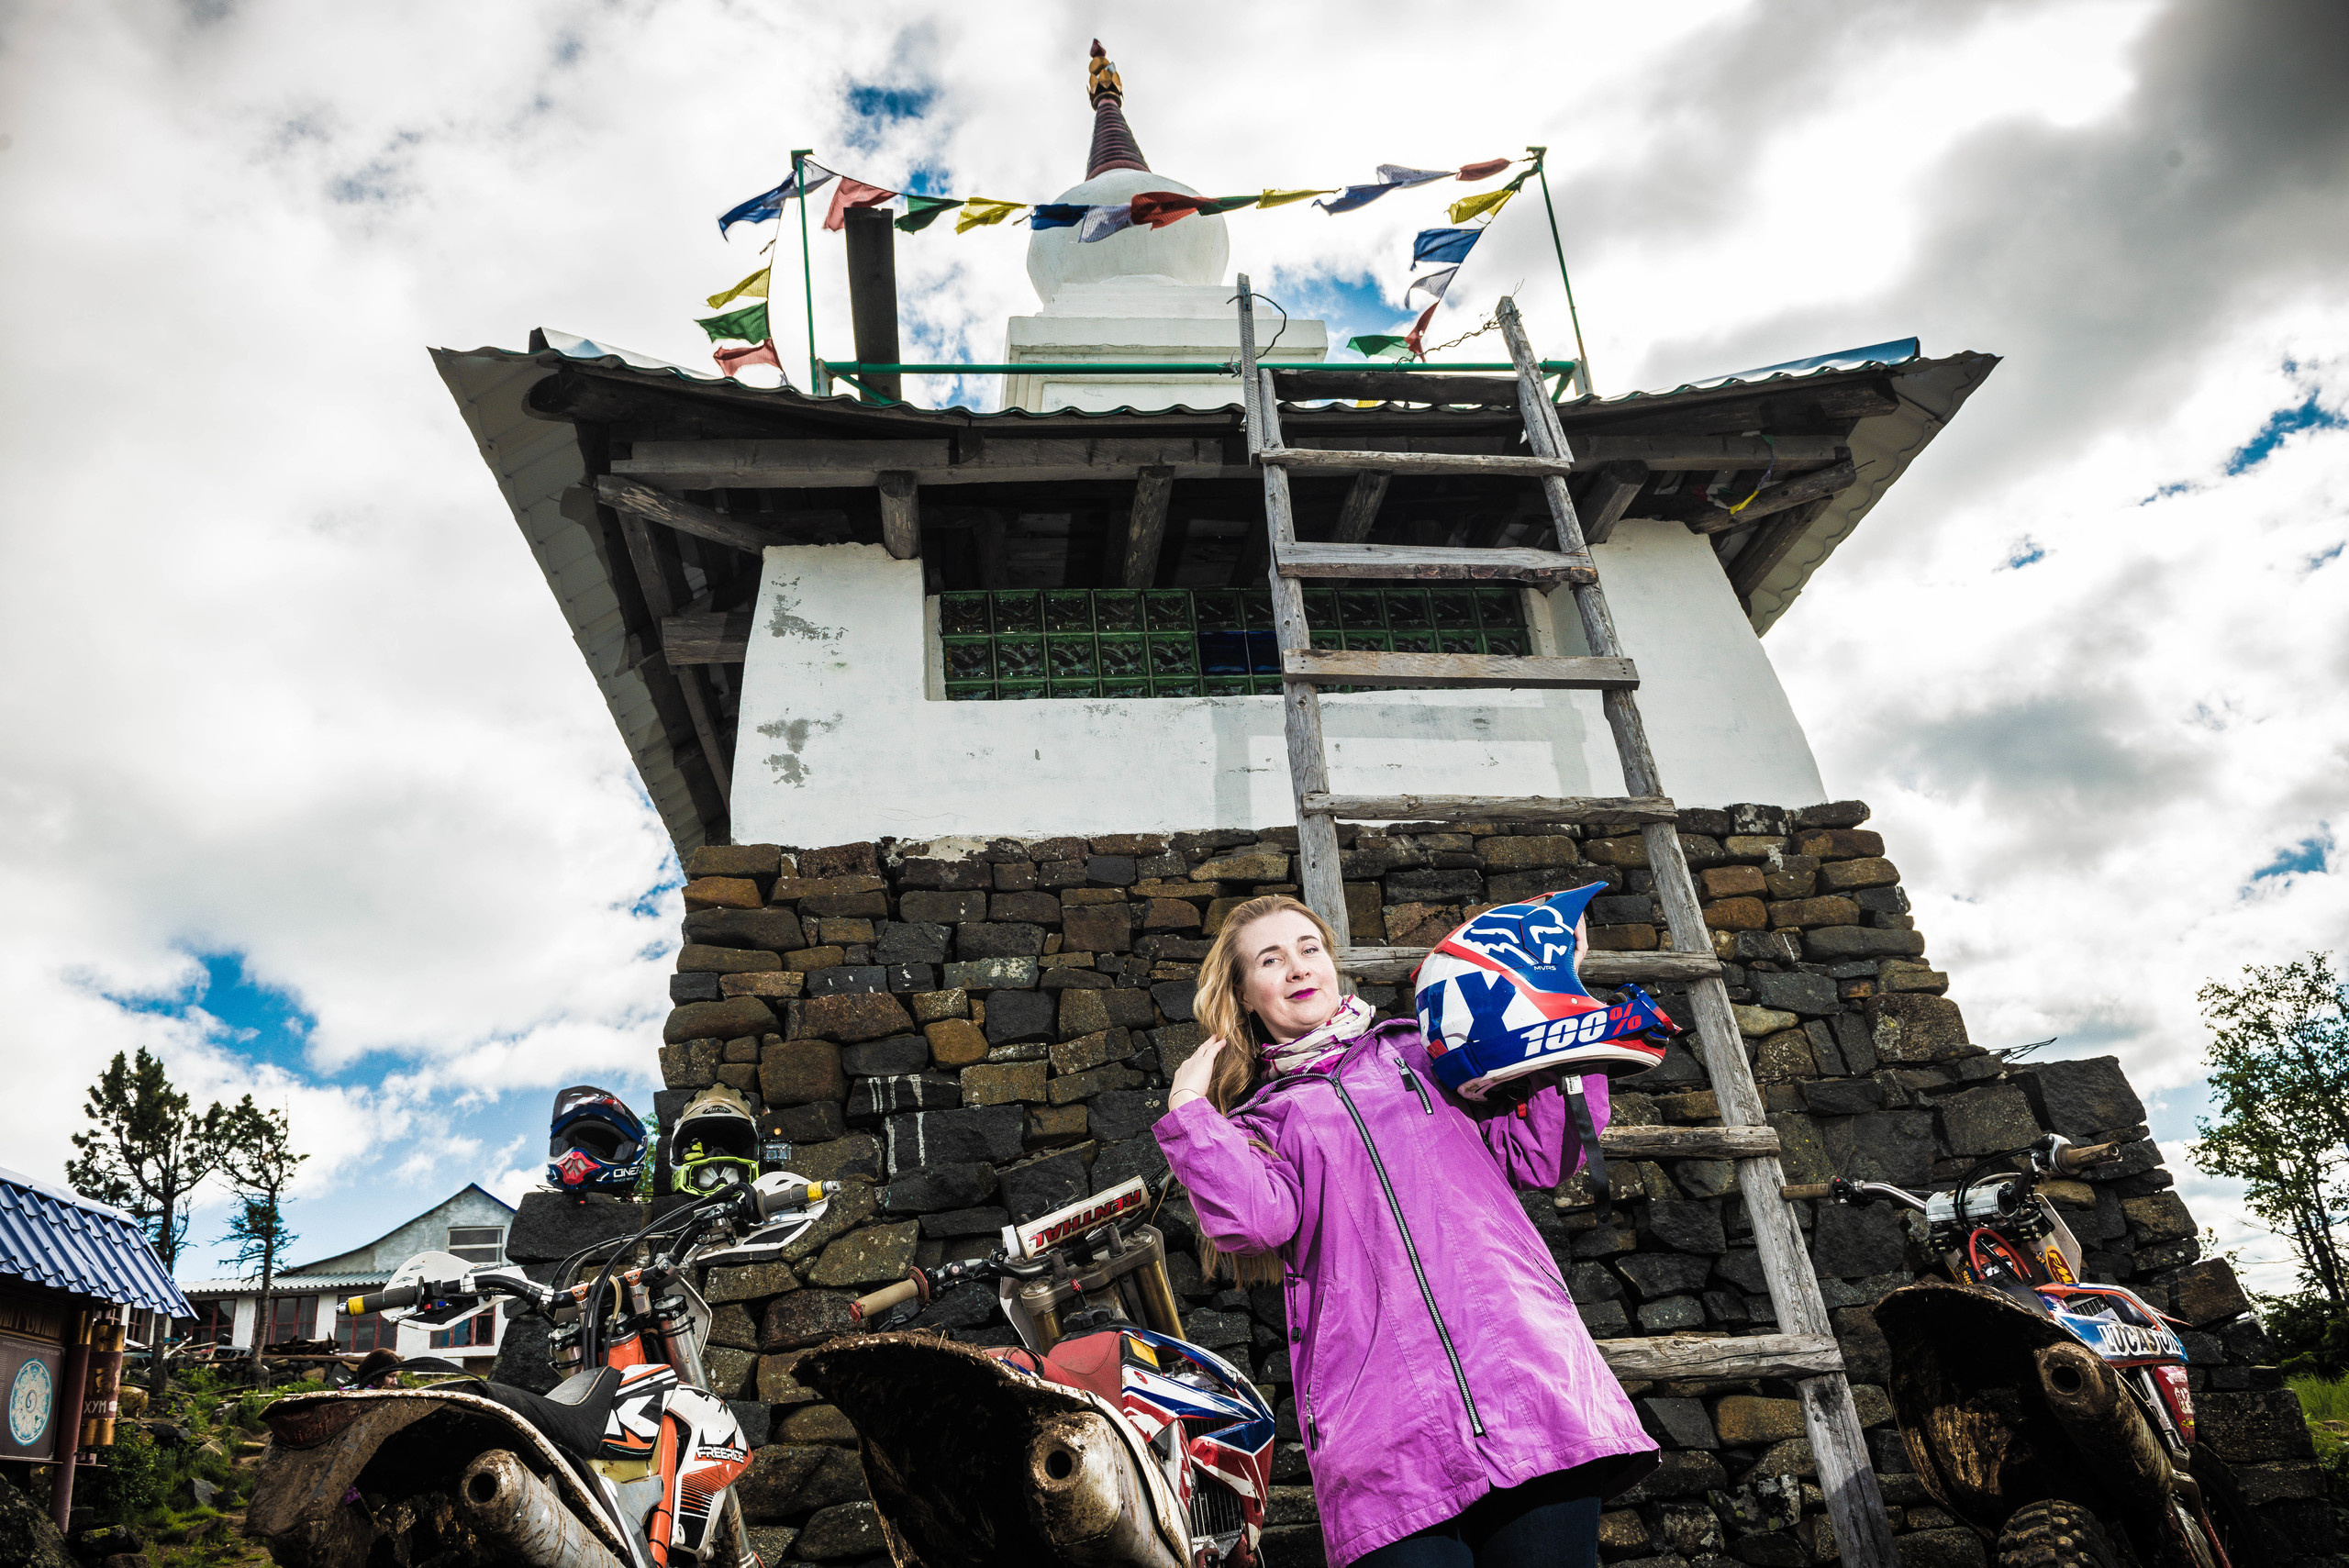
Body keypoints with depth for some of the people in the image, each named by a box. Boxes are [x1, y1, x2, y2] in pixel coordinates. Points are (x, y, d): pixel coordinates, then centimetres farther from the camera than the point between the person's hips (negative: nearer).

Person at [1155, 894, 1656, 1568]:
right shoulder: (1255, 1123, 20)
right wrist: (1188, 1108, 1)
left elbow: (1542, 1156, 14)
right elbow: (1256, 1219, -2)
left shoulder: (1422, 1049, 24)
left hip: (1523, 1366, 1)